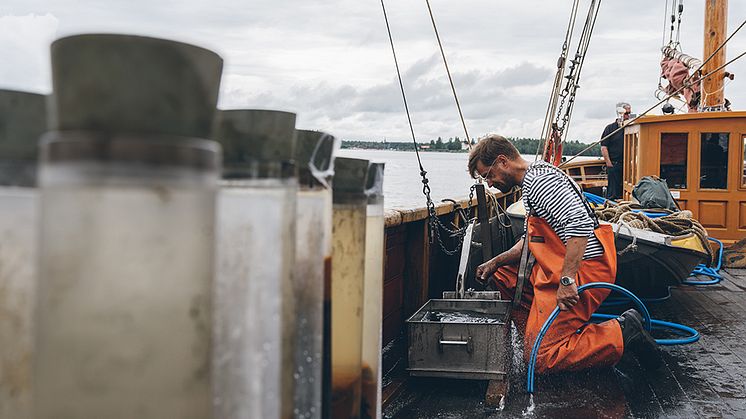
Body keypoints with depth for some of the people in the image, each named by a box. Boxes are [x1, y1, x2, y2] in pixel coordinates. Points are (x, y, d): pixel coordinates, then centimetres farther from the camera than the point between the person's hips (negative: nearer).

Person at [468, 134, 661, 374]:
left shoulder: (539, 179, -16)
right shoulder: (531, 182, 20)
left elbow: (580, 224, -29)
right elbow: (530, 241, 27)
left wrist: (567, 280, -31)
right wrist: (496, 262, 14)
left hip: (583, 271, -11)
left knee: (542, 359, -13)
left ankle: (622, 334, -6)